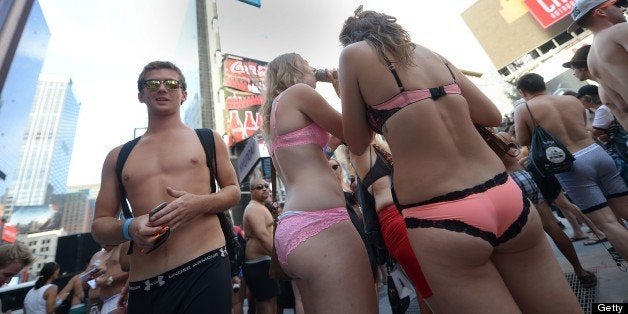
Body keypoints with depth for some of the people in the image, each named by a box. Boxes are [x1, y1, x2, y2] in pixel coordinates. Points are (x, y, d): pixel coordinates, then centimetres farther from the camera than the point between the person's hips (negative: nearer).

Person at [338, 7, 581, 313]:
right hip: (506, 198, 6)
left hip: (439, 220, -5)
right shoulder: (431, 53, 16)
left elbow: (357, 145, 6)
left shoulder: (354, 54, 3)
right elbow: (492, 116, 19)